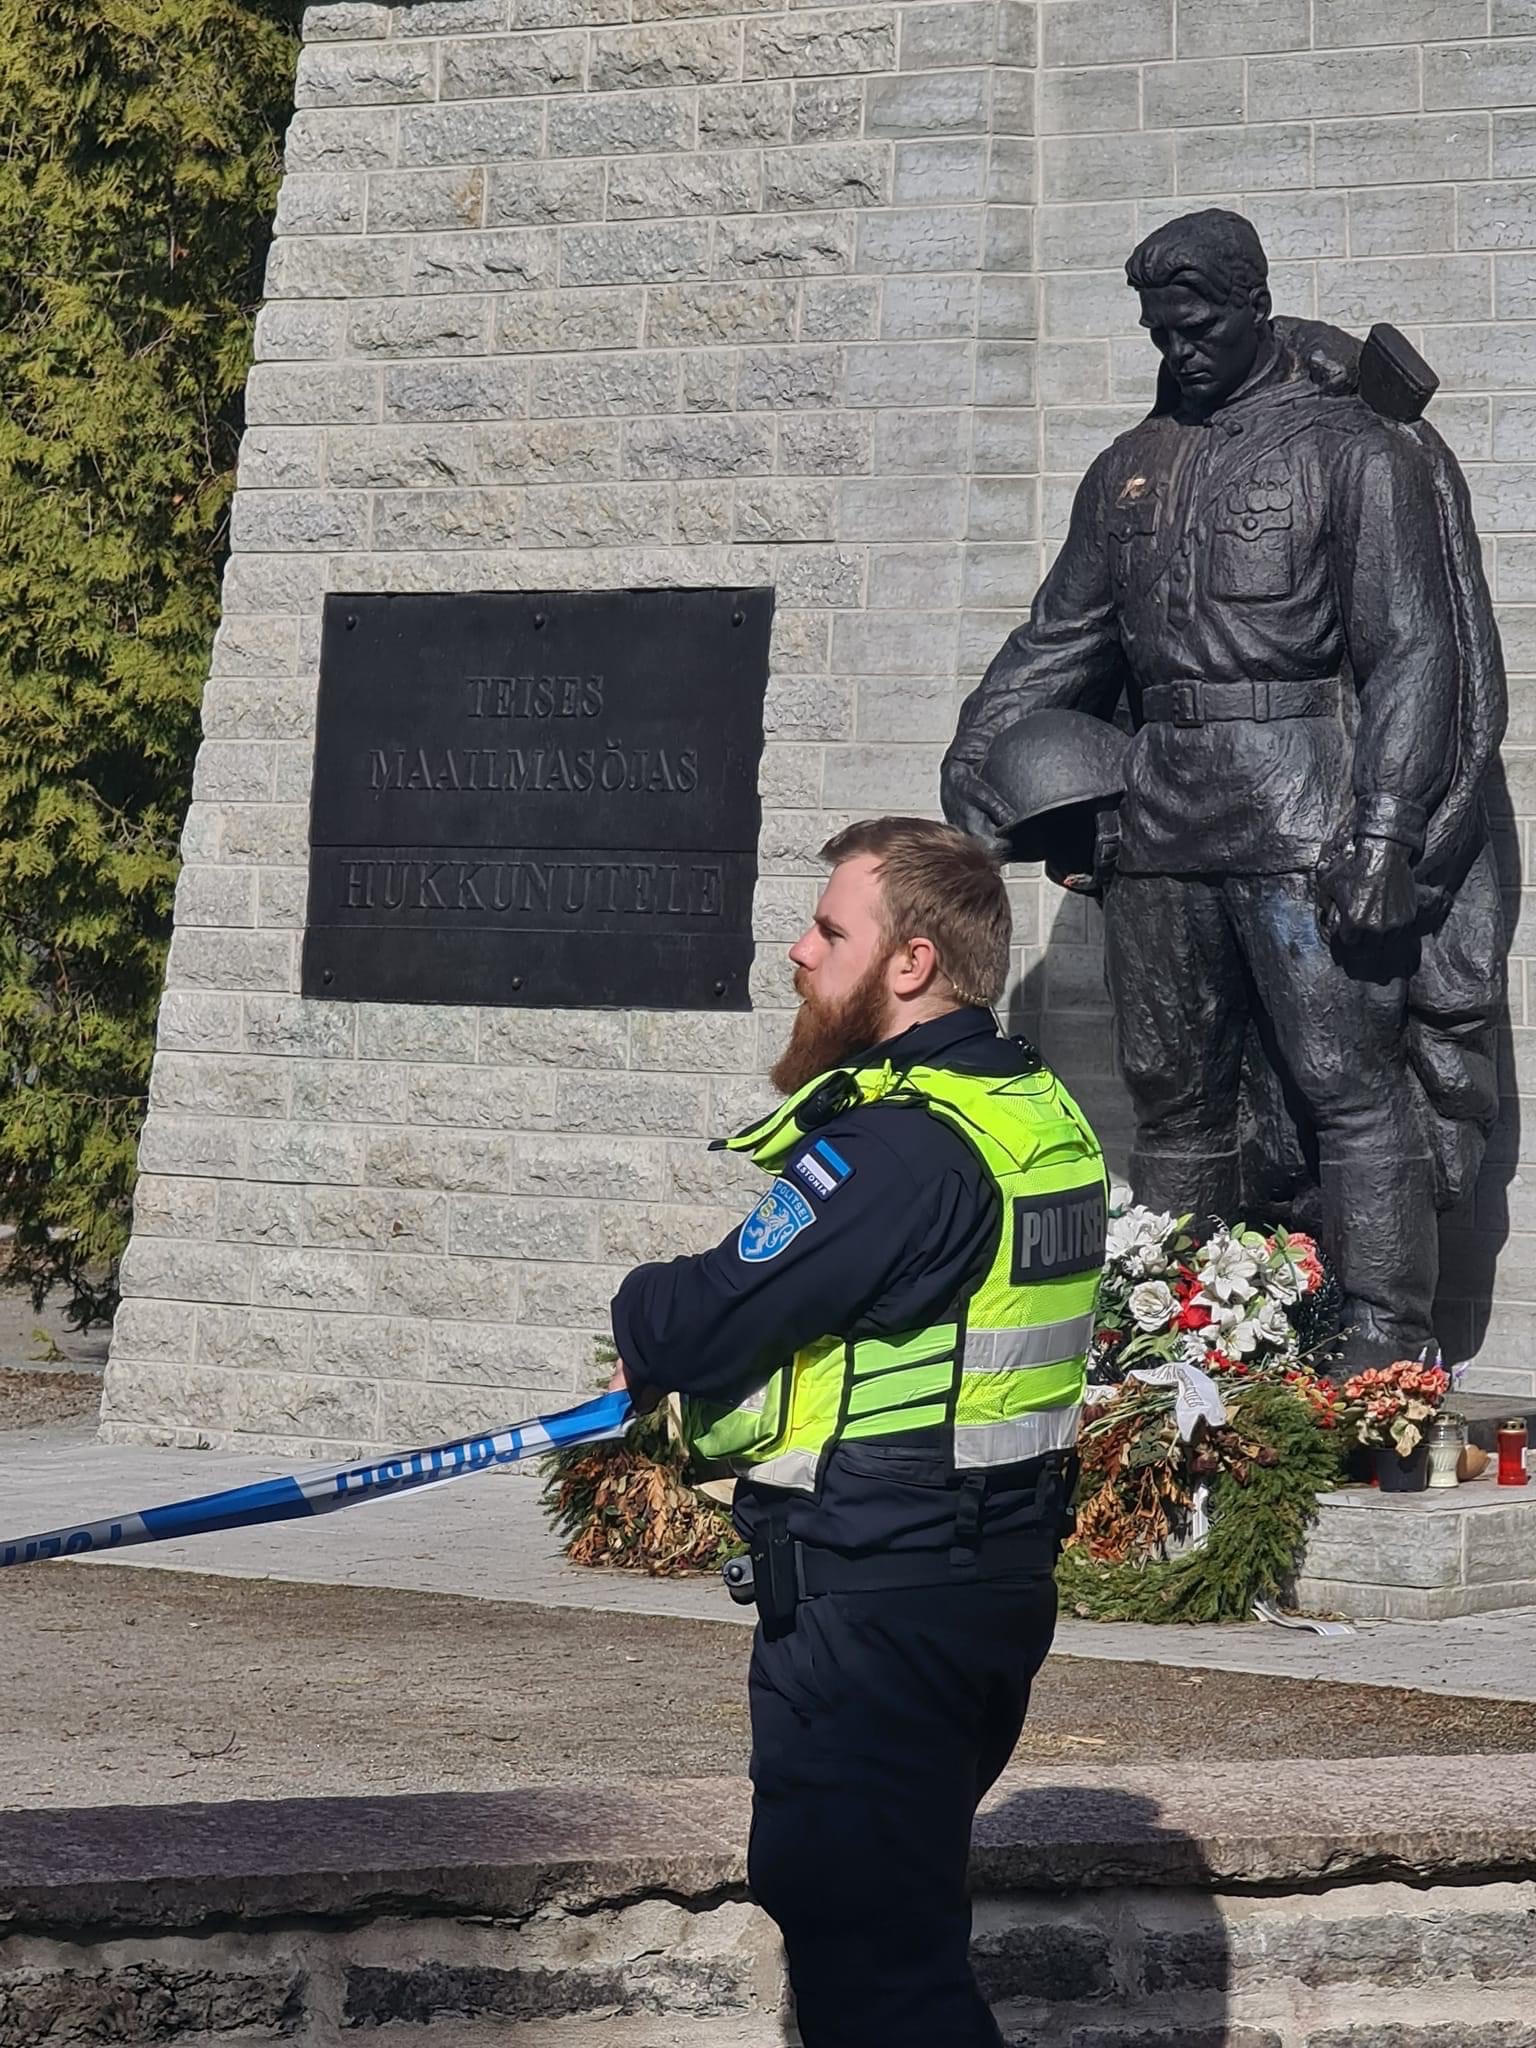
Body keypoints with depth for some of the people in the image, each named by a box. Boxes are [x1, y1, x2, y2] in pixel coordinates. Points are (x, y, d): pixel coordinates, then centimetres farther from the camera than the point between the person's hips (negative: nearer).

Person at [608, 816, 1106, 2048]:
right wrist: (679, 1345, 7)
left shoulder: (894, 1146, -22)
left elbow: (692, 1329, -22)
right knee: (911, 1923, 20)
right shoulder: (1040, 1116, 8)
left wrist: (645, 1316, 2)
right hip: (998, 1570, 10)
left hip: (872, 1608, -10)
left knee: (861, 1947, -3)